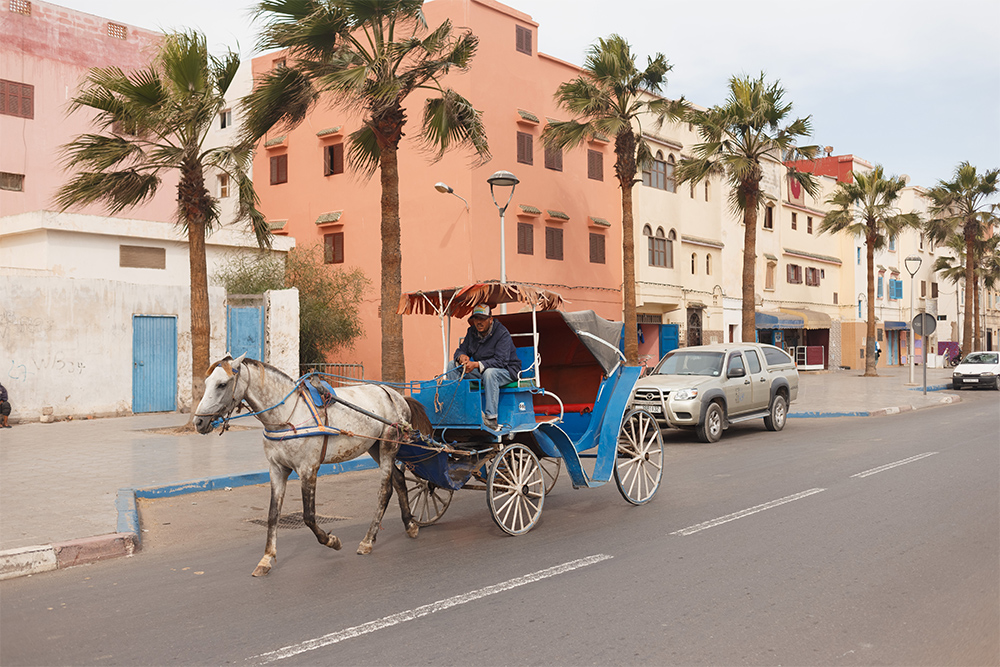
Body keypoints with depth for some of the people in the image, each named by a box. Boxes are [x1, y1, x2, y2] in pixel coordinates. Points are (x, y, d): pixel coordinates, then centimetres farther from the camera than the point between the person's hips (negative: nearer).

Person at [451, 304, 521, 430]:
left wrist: (477, 364, -38)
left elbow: (500, 361, -27)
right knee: (453, 366, -7)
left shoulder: (502, 333, -18)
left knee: (489, 372, -41)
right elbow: (461, 349, 7)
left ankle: (491, 418, -40)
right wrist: (461, 356, -20)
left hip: (506, 370, -7)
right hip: (481, 372, 7)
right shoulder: (472, 332, 4)